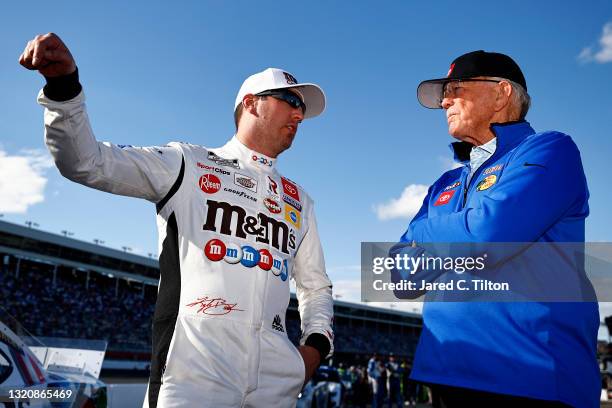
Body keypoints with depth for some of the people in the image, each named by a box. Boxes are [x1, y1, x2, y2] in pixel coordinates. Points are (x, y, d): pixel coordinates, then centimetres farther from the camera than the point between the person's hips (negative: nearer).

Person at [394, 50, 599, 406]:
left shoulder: (549, 151, -5)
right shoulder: (444, 187, 16)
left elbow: (488, 233, -22)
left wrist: (424, 232, -2)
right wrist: (452, 239, -8)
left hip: (531, 379, -6)